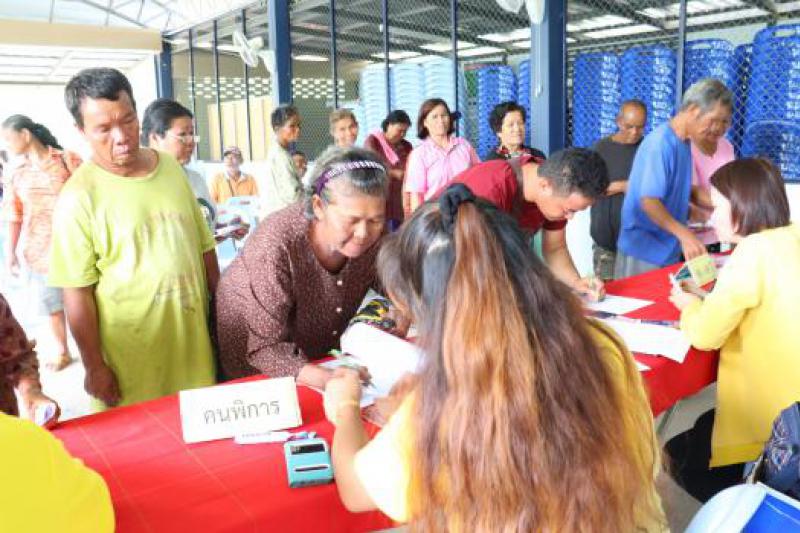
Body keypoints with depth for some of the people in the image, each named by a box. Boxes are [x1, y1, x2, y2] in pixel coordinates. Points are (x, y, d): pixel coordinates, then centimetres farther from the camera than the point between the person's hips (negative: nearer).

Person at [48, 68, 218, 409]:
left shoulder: (171, 168, 3)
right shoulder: (79, 196, -12)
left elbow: (203, 247, 9)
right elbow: (77, 291, -11)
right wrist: (94, 367, -8)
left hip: (193, 343, 4)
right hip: (130, 360, -4)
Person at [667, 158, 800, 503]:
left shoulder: (756, 248, -21)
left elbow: (705, 335, -20)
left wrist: (689, 304, 0)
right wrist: (706, 299, 7)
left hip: (772, 416, -8)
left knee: (683, 456, 14)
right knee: (698, 435, 25)